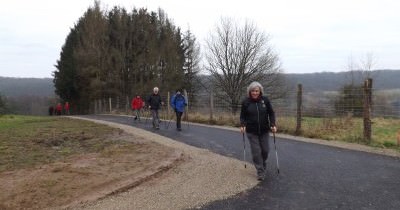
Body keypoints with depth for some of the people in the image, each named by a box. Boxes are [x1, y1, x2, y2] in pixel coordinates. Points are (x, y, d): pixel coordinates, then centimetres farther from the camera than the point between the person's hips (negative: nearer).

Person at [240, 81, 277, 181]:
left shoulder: (265, 100, -4)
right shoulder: (246, 102, -6)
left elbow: (271, 113, 2)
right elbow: (243, 116, 2)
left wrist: (273, 125, -9)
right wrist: (242, 125, -14)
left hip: (264, 131, 1)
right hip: (252, 131, -1)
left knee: (265, 150, 9)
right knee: (256, 152, -3)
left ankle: (263, 164, 39)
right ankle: (260, 172, 8)